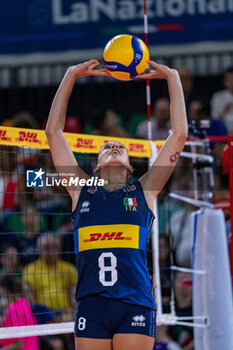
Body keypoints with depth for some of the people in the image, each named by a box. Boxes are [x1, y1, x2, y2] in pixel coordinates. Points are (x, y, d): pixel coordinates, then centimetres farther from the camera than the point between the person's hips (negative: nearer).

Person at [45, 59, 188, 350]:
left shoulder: (144, 192, 16)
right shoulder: (81, 192, 18)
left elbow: (179, 134, 14)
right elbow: (53, 131, 19)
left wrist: (172, 77, 18)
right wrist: (71, 75, 19)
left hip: (135, 303, -1)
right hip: (91, 303, 1)